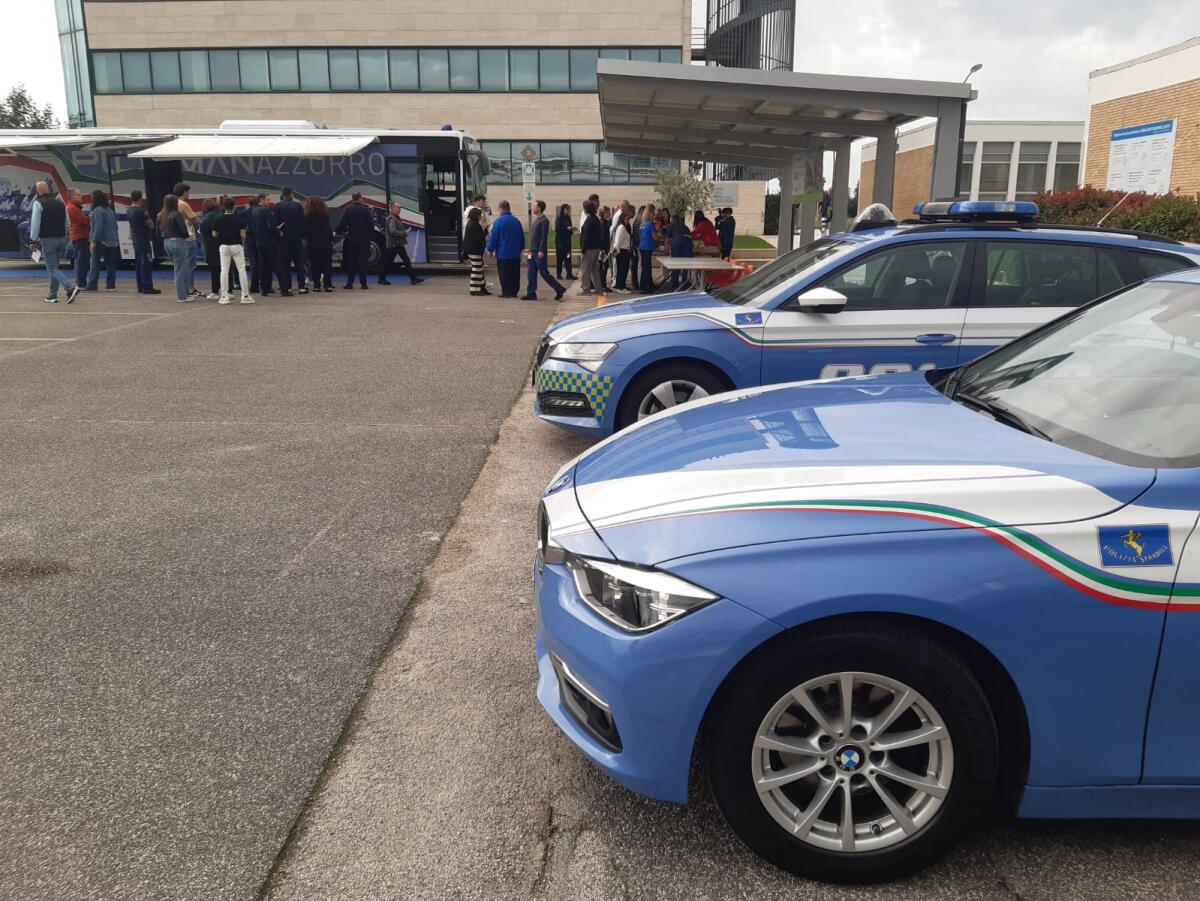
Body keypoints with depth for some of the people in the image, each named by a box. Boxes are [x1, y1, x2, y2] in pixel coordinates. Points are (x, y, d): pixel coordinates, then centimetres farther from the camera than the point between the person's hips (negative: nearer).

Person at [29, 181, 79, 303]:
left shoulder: (38, 203, -7)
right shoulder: (60, 203, 12)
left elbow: (35, 223, -11)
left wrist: (34, 239, -4)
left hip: (47, 239, -6)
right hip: (61, 238, 6)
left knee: (52, 269, -5)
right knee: (54, 267, 15)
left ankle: (71, 287, -26)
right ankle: (52, 295, 17)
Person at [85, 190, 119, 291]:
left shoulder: (98, 210, -11)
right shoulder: (109, 210, 14)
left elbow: (98, 227, -18)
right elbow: (115, 225, 17)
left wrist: (93, 240, -17)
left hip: (101, 241, -8)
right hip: (112, 240, 8)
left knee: (95, 263, -4)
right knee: (110, 263, 8)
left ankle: (92, 286, -5)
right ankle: (111, 285, 7)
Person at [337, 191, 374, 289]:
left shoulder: (347, 210, -3)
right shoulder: (365, 209, -5)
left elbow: (342, 224, -6)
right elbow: (371, 225, -7)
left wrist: (342, 231, 13)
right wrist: (369, 234, 9)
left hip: (352, 239, 1)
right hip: (364, 239, -1)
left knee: (351, 261, 7)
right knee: (363, 261, 3)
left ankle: (349, 283, 5)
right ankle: (363, 283, 0)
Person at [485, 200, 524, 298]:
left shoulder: (499, 221, -10)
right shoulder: (516, 220, 5)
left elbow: (493, 237, -9)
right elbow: (522, 237, 12)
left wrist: (490, 249, 2)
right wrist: (520, 248, 23)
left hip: (503, 254, -5)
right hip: (515, 253, 5)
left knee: (504, 274, 0)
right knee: (514, 274, 9)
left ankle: (506, 292, -1)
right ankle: (514, 291, 12)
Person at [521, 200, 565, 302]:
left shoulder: (544, 221, -11)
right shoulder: (536, 220, 17)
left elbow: (544, 237, -18)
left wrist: (541, 251, -22)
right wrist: (530, 250, 18)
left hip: (539, 252, -9)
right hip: (533, 252, 9)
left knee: (544, 273, -5)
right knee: (531, 274, 5)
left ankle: (559, 289, 4)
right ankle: (531, 293, 8)